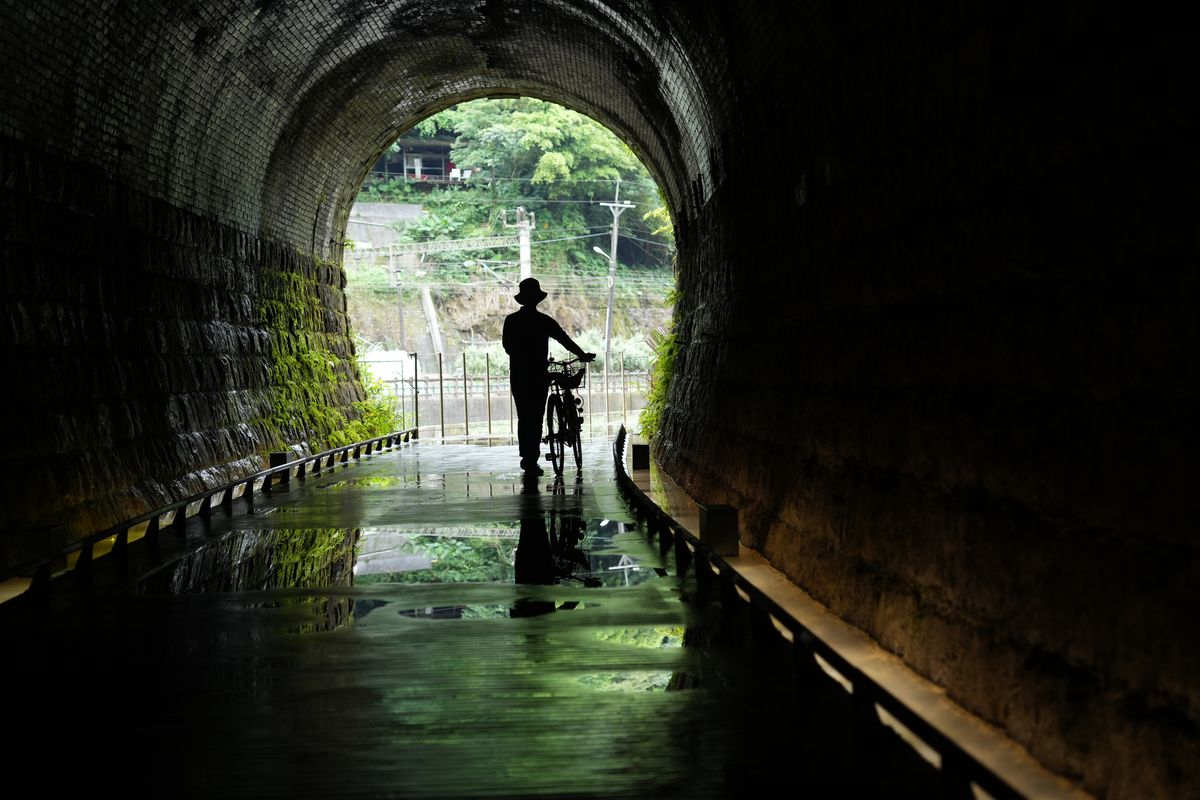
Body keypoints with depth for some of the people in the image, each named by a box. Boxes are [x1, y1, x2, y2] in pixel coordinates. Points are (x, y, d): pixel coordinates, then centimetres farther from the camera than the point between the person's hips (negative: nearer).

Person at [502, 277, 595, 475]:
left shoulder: (511, 320, 2)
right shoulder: (544, 321, -6)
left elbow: (507, 347, 8)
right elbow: (565, 340, 1)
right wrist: (584, 355, 13)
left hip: (517, 375, 3)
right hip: (538, 375, -3)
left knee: (523, 418, 13)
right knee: (535, 418, 0)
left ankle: (526, 457, 15)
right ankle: (532, 461, -4)